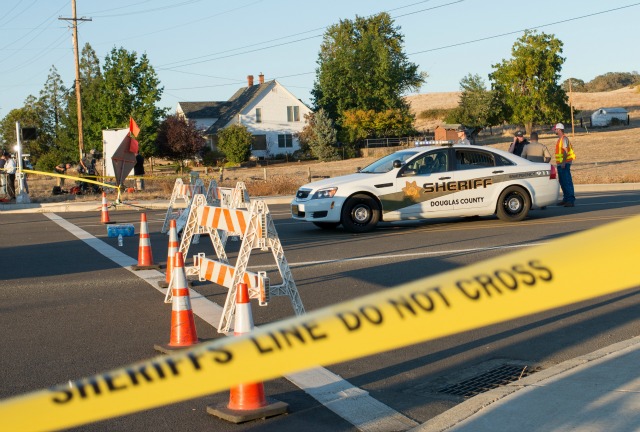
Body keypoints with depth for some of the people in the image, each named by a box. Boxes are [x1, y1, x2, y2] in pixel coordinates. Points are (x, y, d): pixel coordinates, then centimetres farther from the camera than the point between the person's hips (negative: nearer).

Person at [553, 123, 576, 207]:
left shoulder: (564, 138, -12)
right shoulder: (560, 139, 19)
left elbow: (565, 151, -19)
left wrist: (563, 162, -26)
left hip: (564, 164, -10)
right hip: (560, 164, 10)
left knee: (567, 182, -13)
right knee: (562, 182, 13)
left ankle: (571, 200, -16)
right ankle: (566, 199, 19)